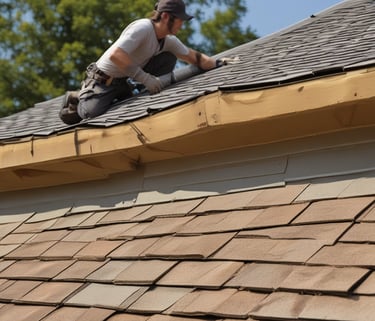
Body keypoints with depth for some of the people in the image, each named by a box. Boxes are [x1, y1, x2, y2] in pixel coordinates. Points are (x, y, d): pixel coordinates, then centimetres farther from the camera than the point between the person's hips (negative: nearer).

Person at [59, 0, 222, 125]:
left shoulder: (169, 41, -1)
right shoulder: (143, 28, -28)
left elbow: (194, 57, 11)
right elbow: (115, 55, -38)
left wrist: (219, 63, -1)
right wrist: (145, 78, -37)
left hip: (125, 81, 7)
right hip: (103, 80, -7)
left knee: (169, 58, -4)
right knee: (93, 112, -30)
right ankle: (76, 100, 8)